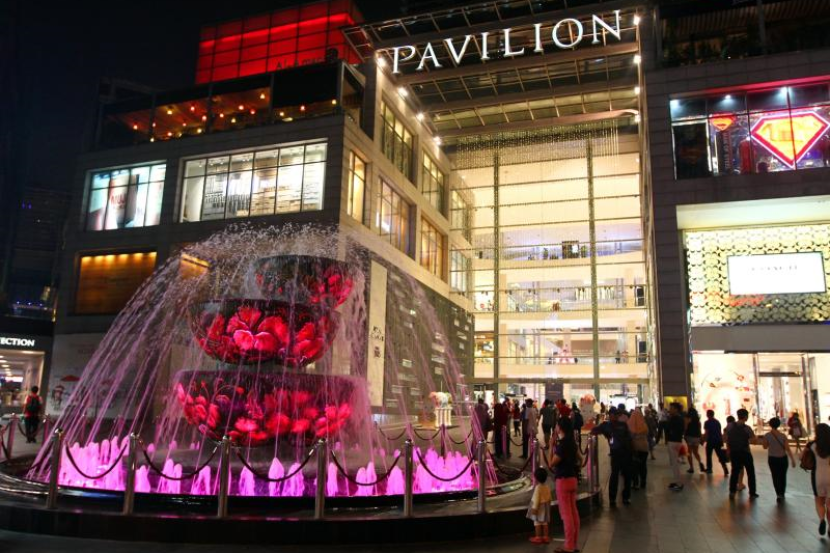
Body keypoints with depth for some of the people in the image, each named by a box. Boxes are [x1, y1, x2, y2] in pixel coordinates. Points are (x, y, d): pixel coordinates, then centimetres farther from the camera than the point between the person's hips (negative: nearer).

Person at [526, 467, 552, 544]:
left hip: (539, 506, -8)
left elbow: (536, 498, -22)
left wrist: (534, 508, -19)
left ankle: (538, 537, 5)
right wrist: (548, 504, 23)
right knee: (545, 522, 13)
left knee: (537, 522, 1)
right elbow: (550, 497, 12)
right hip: (546, 506, 8)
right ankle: (545, 537, 16)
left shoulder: (537, 487, -21)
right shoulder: (547, 486, 4)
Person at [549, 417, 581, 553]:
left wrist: (551, 445, -14)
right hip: (572, 478, 9)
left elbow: (552, 463, -17)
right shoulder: (572, 443, 7)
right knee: (573, 512, 12)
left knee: (566, 513, -3)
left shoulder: (562, 445, -20)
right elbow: (579, 460, 18)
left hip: (563, 480, -9)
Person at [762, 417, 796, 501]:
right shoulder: (783, 436, -13)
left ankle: (778, 494, -1)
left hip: (772, 459, 0)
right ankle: (782, 494, 26)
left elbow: (765, 447, 0)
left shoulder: (767, 435, -12)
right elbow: (788, 449, -10)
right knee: (783, 476, 17)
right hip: (783, 458, 1)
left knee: (775, 477, 11)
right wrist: (792, 459, -2)